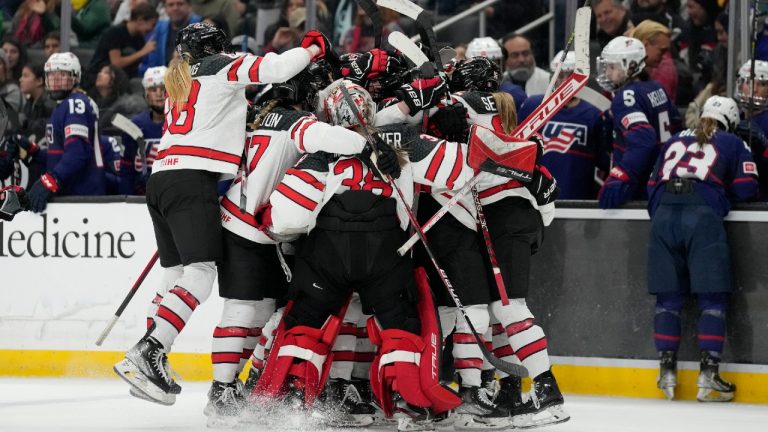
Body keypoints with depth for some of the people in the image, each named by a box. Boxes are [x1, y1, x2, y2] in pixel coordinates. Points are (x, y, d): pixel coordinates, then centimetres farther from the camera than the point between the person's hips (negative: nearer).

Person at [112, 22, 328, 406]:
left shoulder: (176, 82, 27)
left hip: (161, 177, 9)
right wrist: (312, 48, 6)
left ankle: (150, 362, 7)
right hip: (193, 179, -9)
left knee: (176, 272, 12)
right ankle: (147, 353, -27)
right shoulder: (221, 67, 4)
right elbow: (274, 69, -7)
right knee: (201, 271, -14)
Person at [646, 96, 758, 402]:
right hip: (704, 217, -4)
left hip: (664, 215, 4)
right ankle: (708, 374, -6)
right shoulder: (732, 144, 17)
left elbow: (653, 186, 24)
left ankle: (667, 371, 8)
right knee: (712, 299, 1)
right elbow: (746, 187, 10)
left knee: (668, 297, 9)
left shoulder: (674, 142, 28)